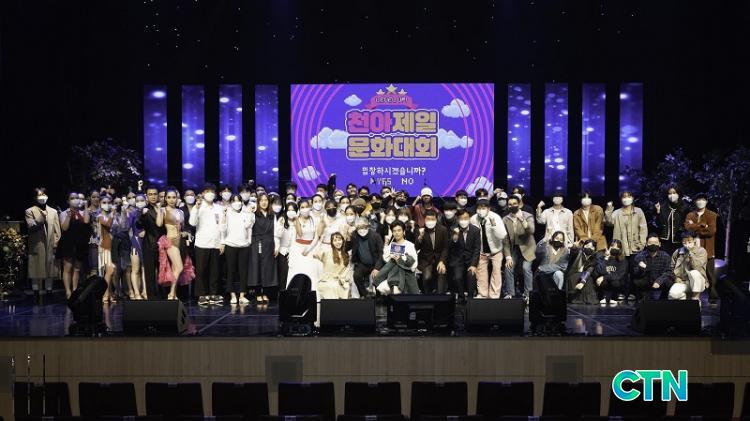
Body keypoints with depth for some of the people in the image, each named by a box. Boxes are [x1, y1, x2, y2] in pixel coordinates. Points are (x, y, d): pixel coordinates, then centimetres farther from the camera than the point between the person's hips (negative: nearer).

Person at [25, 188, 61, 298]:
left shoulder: (53, 212, 15)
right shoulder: (30, 211, 4)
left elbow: (57, 230, 11)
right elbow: (31, 227, -11)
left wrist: (56, 244, 1)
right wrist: (41, 218, -23)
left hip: (51, 247, 3)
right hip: (36, 247, -3)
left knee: (50, 272, 6)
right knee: (36, 272, -2)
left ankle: (49, 292, 12)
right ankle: (36, 295, 2)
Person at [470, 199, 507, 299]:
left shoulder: (495, 218, -24)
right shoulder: (473, 219, -14)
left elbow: (502, 236, -32)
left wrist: (494, 225, -45)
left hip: (495, 249, -3)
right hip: (481, 250, 3)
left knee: (496, 271, -5)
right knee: (480, 270, 7)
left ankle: (494, 296, 4)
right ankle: (482, 294, 21)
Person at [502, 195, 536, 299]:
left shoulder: (528, 216, -8)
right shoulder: (505, 219, -1)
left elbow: (531, 231, -26)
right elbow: (505, 239, 0)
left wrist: (522, 220, -39)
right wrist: (508, 256, -5)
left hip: (526, 247, -3)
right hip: (513, 248, 3)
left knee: (526, 267, -19)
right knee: (508, 268, -7)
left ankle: (527, 293, -7)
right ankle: (509, 293, 8)